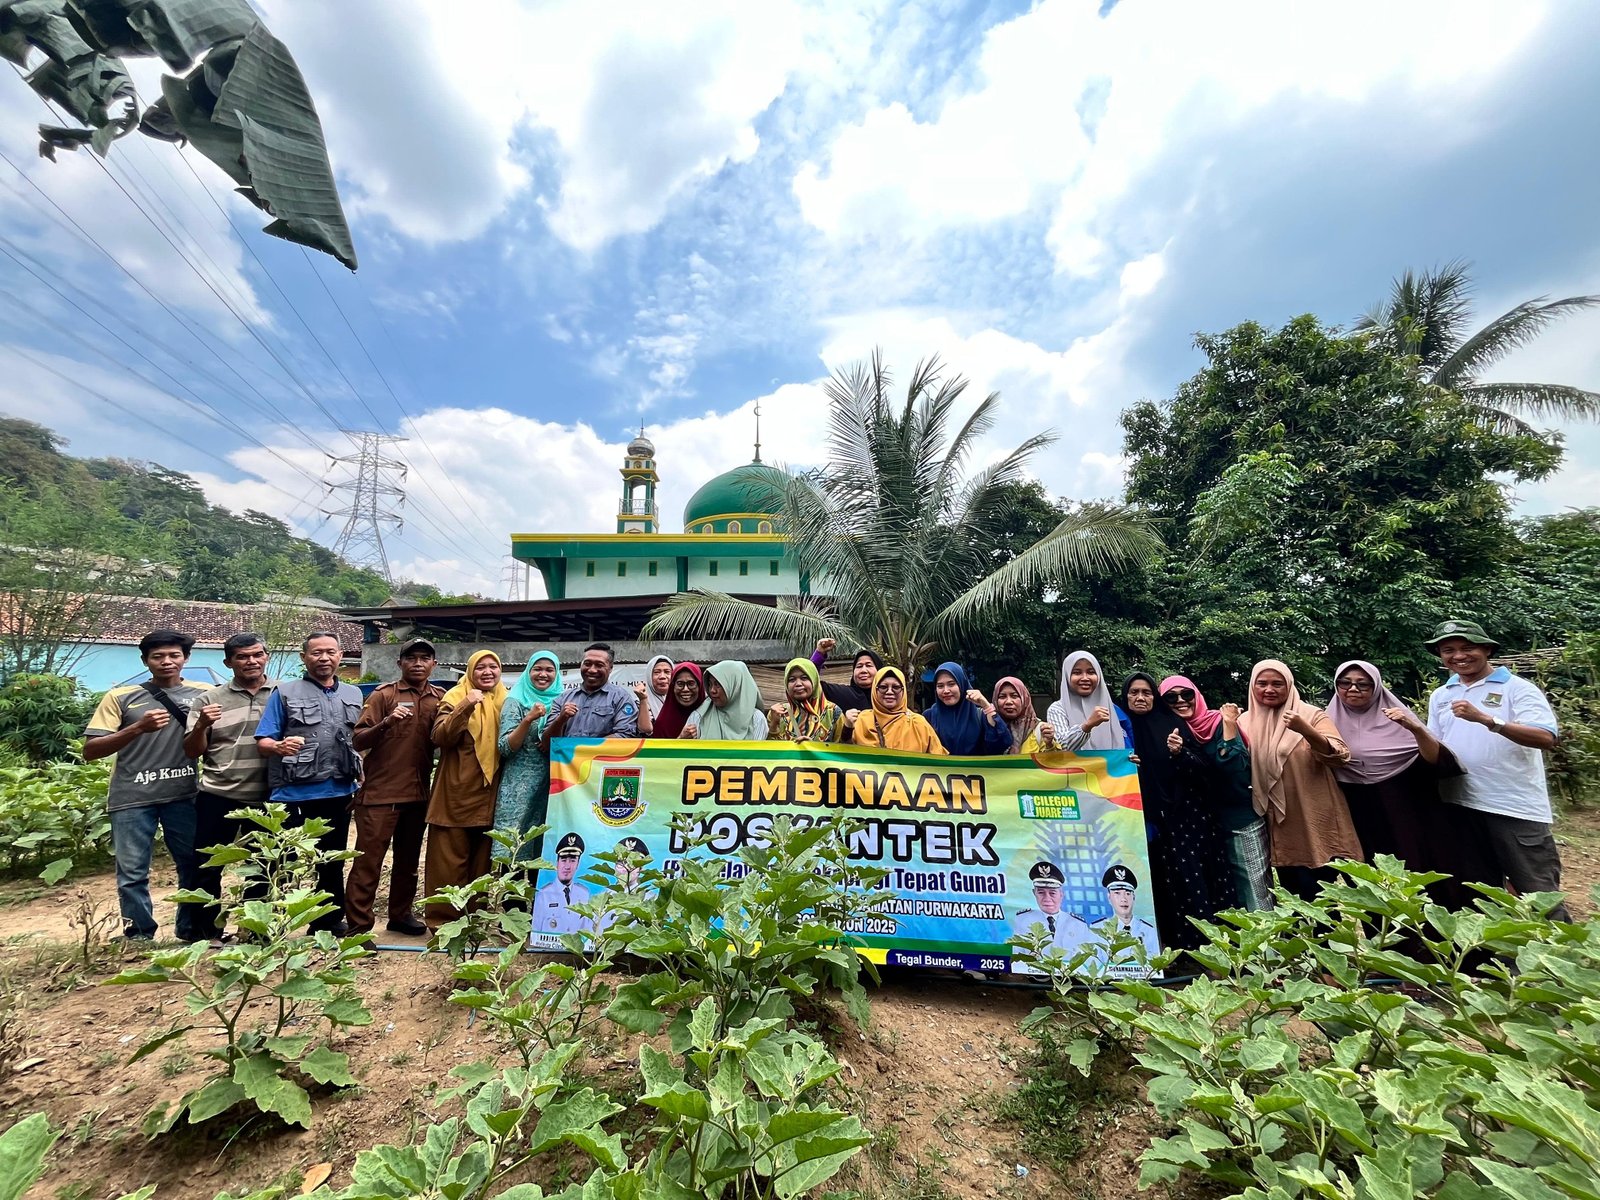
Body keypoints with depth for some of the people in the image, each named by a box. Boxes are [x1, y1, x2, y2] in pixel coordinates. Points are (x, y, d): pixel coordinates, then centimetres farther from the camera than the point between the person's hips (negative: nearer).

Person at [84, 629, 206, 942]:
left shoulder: (204, 695, 4)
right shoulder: (120, 697, 2)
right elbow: (89, 751, -2)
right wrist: (137, 728, -17)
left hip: (185, 796, 1)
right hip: (132, 799, 0)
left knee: (195, 866, 7)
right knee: (132, 873, 5)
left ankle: (193, 935, 23)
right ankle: (138, 939, 21)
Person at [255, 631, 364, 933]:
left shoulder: (353, 694, 10)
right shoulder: (285, 692, -2)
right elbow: (262, 742, -5)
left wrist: (362, 780, 9)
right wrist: (280, 746, -28)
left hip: (339, 794, 4)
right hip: (293, 795, -4)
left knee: (333, 863, 15)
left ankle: (329, 922, 28)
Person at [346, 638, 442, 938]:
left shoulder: (441, 698, 6)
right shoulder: (383, 694, -5)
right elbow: (358, 742, -9)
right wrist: (386, 723, -28)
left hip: (418, 793, 4)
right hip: (380, 792, -4)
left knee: (408, 859, 16)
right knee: (368, 861, 2)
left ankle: (401, 914, 30)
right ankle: (357, 927, 13)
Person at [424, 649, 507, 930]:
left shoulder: (506, 700, 8)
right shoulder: (455, 697, -3)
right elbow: (440, 737, -16)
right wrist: (465, 708, -28)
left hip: (490, 794, 4)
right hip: (457, 793, -4)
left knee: (482, 860, 13)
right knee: (449, 860, 3)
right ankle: (443, 919, 16)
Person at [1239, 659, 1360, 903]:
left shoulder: (1310, 714, -5)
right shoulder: (1246, 722, 3)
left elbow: (1340, 756, -17)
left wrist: (1304, 730, -33)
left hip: (1318, 823, -3)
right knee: (1296, 896, 13)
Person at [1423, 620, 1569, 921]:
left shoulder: (1516, 687, -4)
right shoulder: (1440, 696, 11)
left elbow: (1546, 738, -18)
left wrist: (1486, 719, -29)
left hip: (1516, 808, -5)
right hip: (1462, 806, 5)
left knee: (1538, 893, 2)